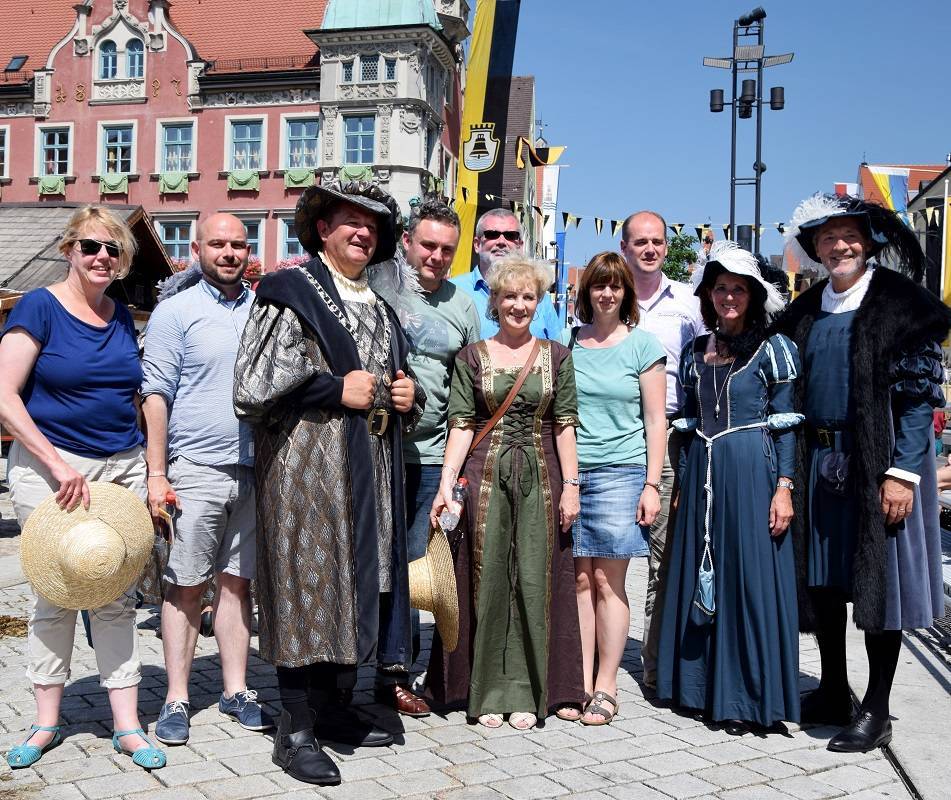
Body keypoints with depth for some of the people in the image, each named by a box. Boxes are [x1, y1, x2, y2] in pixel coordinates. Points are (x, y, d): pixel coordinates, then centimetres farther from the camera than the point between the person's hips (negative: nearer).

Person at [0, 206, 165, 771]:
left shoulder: (123, 316, 10)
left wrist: (153, 470, 11)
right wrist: (59, 464, -16)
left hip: (122, 468, 4)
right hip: (50, 468, -4)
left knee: (118, 597, 6)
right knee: (54, 595, 5)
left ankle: (127, 724, 13)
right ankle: (48, 722, 21)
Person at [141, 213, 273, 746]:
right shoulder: (176, 312, 0)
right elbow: (156, 395, -4)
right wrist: (156, 474, -10)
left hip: (254, 468, 4)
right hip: (195, 469, -3)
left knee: (237, 582, 10)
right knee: (186, 586, 1)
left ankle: (236, 690, 19)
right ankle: (177, 699, 9)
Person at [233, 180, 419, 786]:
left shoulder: (380, 308, 19)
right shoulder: (289, 293, -3)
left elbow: (395, 381, 31)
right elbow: (251, 390, -11)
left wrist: (406, 395, 7)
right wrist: (337, 389, -15)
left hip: (371, 472, 7)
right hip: (307, 468, -7)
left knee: (361, 584, 10)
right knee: (308, 587, -5)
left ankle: (338, 708, 24)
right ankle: (296, 731, 4)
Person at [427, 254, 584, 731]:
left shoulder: (556, 356, 7)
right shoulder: (472, 357, 5)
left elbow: (565, 425, 5)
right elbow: (460, 424, 1)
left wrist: (570, 486, -1)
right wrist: (446, 483, -8)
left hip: (540, 478, 1)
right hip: (486, 476, -1)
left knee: (534, 582, 2)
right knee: (487, 581, 2)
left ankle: (524, 693, 12)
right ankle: (487, 692, 13)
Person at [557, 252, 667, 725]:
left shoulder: (642, 344, 4)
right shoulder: (567, 342, 11)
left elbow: (655, 420, 2)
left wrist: (651, 484, -5)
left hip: (620, 472, -2)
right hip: (570, 472, 3)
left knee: (607, 582, -2)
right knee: (579, 581, 3)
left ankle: (605, 687, 7)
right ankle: (581, 683, 10)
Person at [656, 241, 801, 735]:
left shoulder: (772, 349, 0)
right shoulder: (695, 351, 12)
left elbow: (785, 424, -2)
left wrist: (784, 487, -10)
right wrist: (683, 485, 13)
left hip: (751, 472, -5)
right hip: (702, 473, 5)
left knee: (750, 578, -2)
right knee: (699, 577, 8)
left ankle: (744, 698, 6)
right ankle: (702, 685, 19)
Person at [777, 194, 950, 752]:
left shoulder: (901, 302, -5)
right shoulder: (806, 311, 11)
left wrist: (903, 472, -17)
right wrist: (789, 470, 6)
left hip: (881, 459, -5)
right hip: (820, 462, 6)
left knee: (880, 577, 0)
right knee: (823, 579, 10)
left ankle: (876, 712, 10)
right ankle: (833, 694, 25)